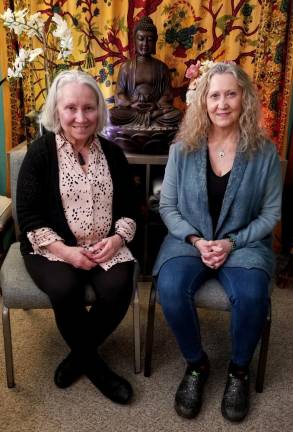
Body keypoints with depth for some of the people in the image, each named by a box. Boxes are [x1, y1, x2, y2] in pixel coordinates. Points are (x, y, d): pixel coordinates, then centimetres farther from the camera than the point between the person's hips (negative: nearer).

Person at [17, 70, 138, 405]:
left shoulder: (112, 154, 8)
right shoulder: (39, 153, -3)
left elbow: (129, 208, 11)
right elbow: (28, 217, -6)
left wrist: (117, 238, -9)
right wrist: (65, 250, -18)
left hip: (105, 247, 3)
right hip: (52, 247, -2)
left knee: (118, 288, -25)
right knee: (66, 289, -31)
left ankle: (79, 355, 3)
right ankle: (93, 363, -2)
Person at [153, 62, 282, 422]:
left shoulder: (264, 152, -4)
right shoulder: (182, 149, -1)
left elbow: (271, 212, 0)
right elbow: (167, 207, 2)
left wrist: (232, 242, -13)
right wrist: (195, 240, -13)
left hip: (244, 243, 0)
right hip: (189, 240, 1)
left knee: (251, 296, -30)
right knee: (170, 291, -28)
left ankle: (239, 369, 3)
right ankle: (196, 364, 2)